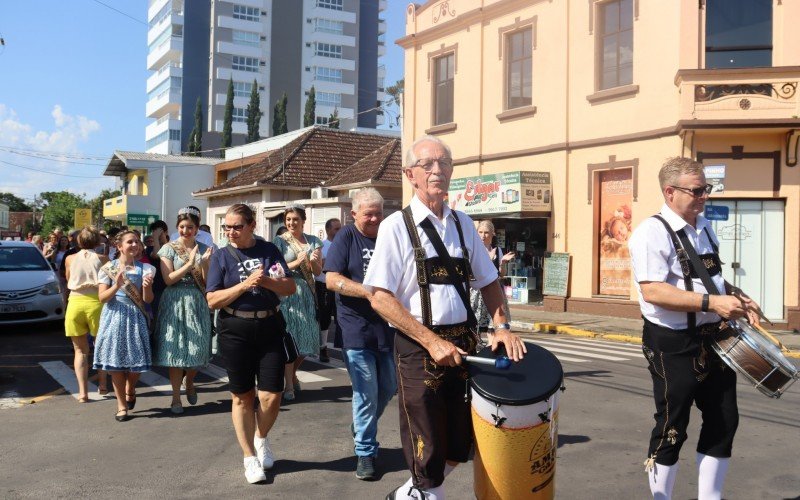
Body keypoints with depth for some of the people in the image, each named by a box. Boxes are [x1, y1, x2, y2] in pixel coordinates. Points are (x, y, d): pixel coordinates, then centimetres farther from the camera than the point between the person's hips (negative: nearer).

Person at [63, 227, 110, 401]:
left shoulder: (70, 259, 5)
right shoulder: (102, 259, -1)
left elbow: (68, 281, 19)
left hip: (75, 303, 1)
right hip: (96, 302, -1)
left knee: (80, 350, 9)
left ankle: (83, 391, 2)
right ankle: (102, 385, 24)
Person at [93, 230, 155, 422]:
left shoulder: (144, 268, 4)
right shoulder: (108, 268, 3)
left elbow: (148, 299, 1)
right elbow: (102, 297, -3)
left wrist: (146, 287, -20)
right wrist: (116, 286, -21)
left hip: (135, 318, 1)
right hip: (114, 317, 0)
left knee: (136, 361, 1)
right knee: (115, 362, 1)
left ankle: (130, 390, 34)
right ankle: (121, 405, 15)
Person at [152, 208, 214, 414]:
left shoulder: (203, 249, 7)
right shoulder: (168, 248, 0)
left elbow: (207, 281, 3)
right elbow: (168, 279, -9)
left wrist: (204, 263, -14)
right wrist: (189, 264, -17)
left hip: (197, 303, 2)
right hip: (175, 302, -2)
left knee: (198, 348, 3)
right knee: (176, 349, 0)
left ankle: (189, 382, 33)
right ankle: (176, 397, 11)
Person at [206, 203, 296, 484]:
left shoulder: (269, 250, 4)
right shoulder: (221, 257, 0)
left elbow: (290, 288, 1)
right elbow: (212, 301, -7)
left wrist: (265, 281, -17)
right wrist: (245, 284, -17)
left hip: (270, 327, 1)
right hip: (235, 331, -1)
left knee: (271, 395, -1)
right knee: (242, 396, 6)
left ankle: (261, 439, 29)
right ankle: (250, 457, 21)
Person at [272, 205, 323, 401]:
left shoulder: (313, 241, 8)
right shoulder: (280, 241, 0)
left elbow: (318, 271, 5)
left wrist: (314, 262, -17)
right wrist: (297, 262, -19)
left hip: (307, 293, 3)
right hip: (287, 293, -3)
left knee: (306, 338, 7)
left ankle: (293, 373, 33)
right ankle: (289, 385, 5)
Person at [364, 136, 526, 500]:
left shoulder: (462, 223, 9)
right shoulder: (396, 226, -7)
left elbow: (488, 282, 16)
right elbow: (380, 298, -12)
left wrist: (501, 326, 0)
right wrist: (432, 341, -18)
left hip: (464, 343, 6)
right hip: (419, 347, -5)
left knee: (459, 449, 15)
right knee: (428, 453, 3)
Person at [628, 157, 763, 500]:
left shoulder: (704, 227, 10)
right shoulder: (651, 232, -17)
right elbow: (652, 291, -27)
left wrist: (735, 295, 5)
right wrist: (711, 302, -28)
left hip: (712, 339, 8)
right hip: (672, 344, -8)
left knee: (724, 420, 15)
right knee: (672, 429, 5)